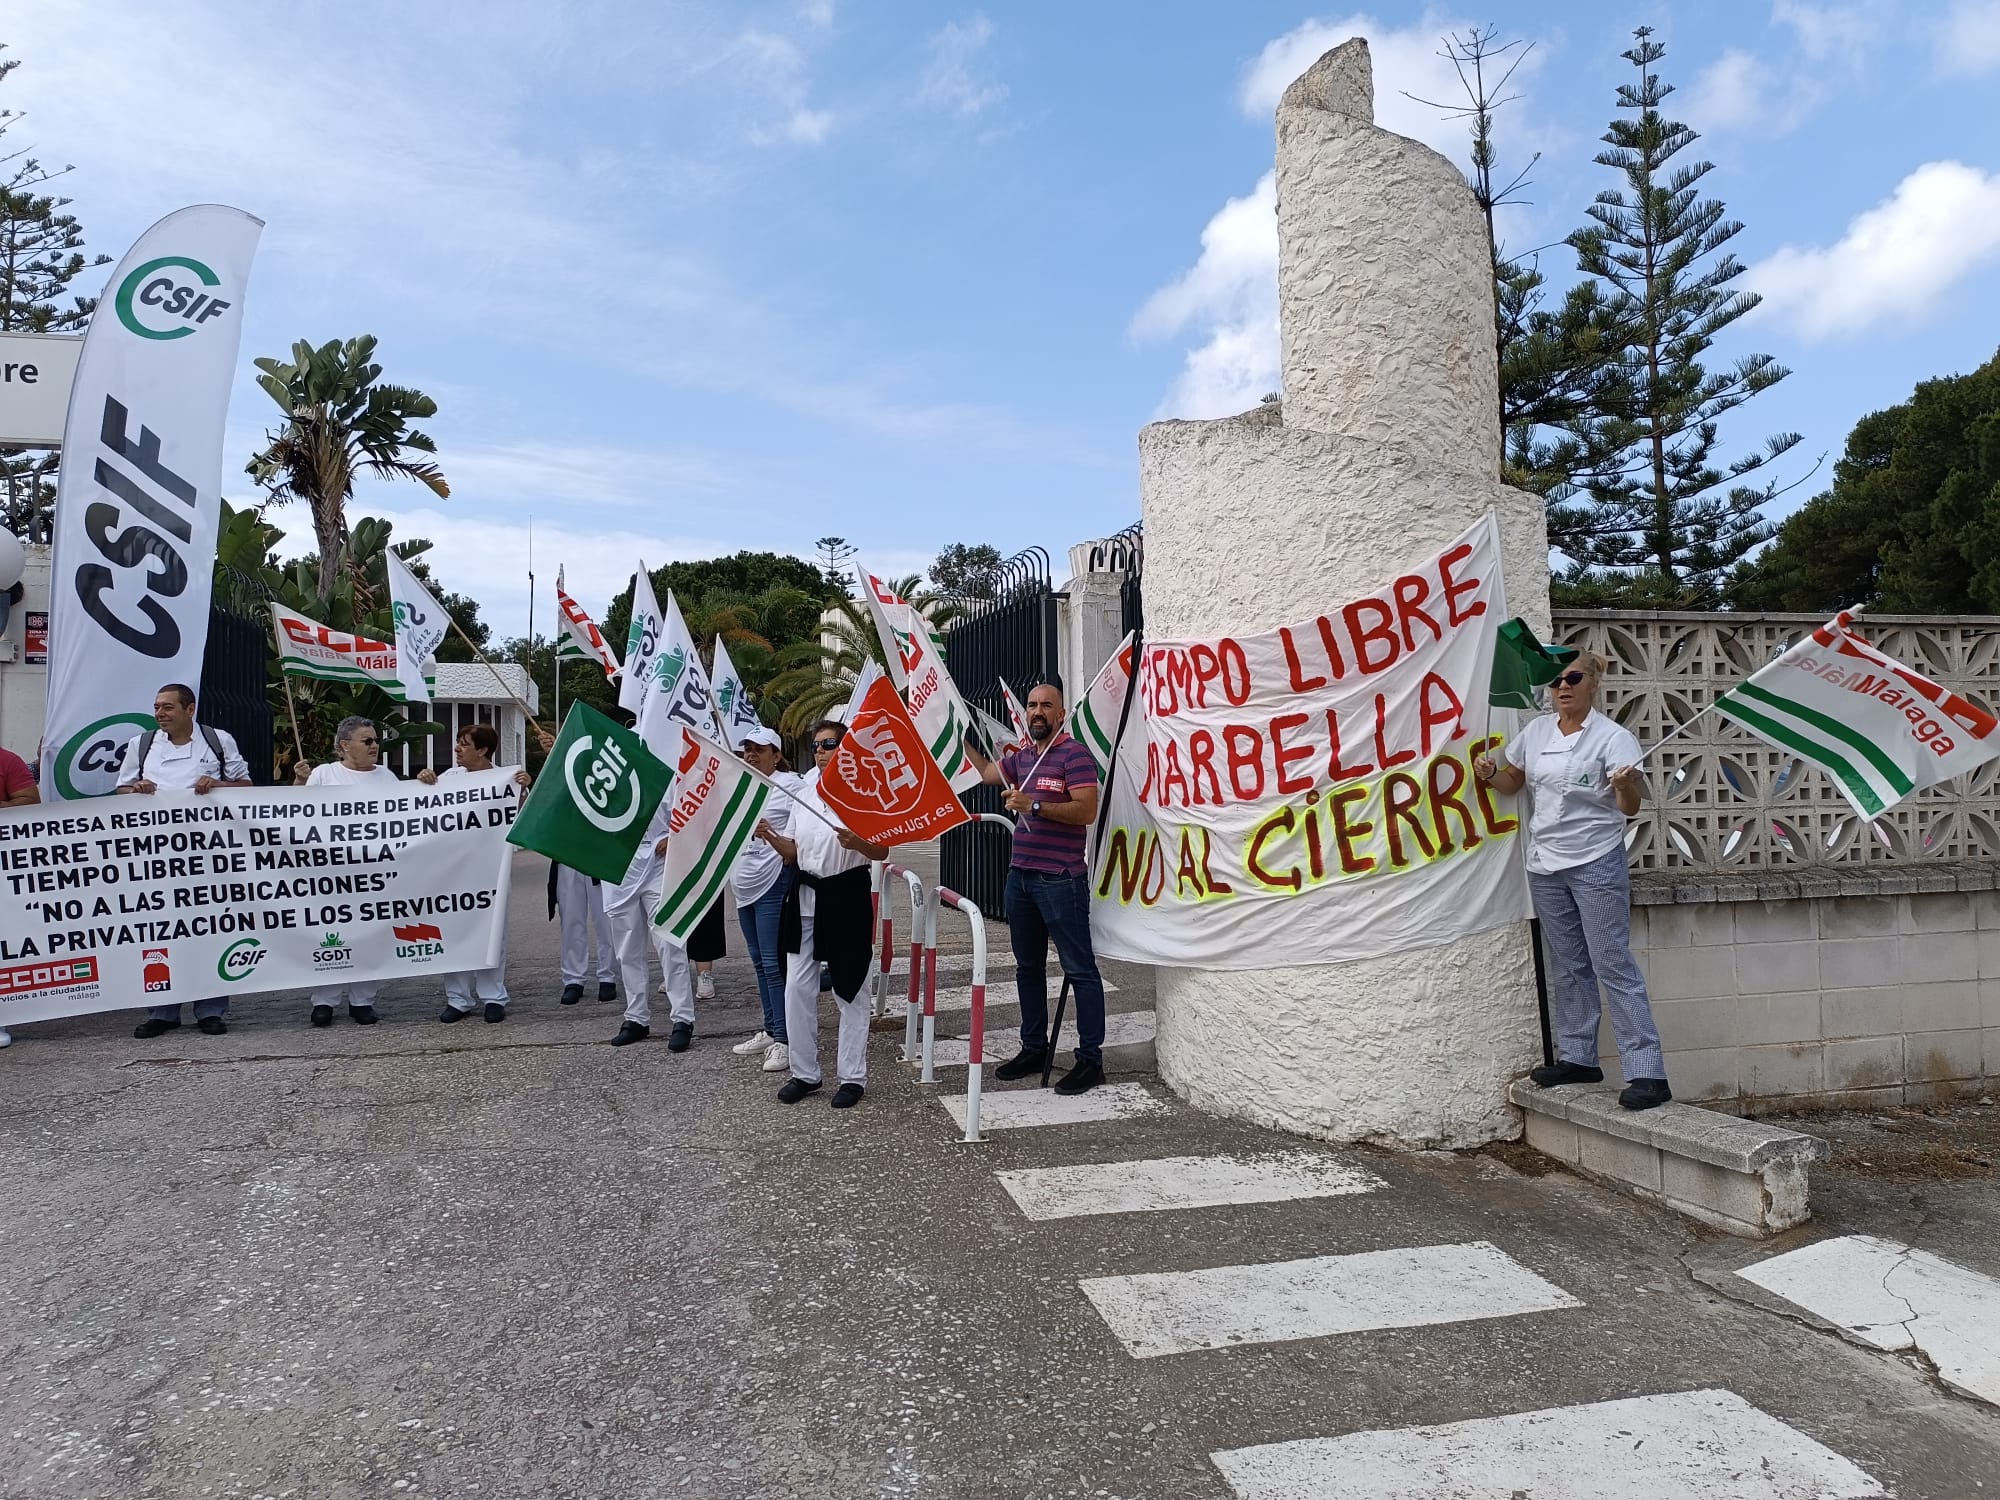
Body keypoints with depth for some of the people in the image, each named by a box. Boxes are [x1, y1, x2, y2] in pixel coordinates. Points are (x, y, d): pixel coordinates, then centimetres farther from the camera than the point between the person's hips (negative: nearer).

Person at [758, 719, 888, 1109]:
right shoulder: (804, 794, 10)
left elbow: (882, 852, -7)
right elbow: (793, 854, 12)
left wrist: (855, 843, -27)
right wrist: (770, 836, -7)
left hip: (847, 896, -5)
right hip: (806, 896, 5)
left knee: (849, 990, 3)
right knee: (797, 987, 4)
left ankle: (852, 1077, 13)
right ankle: (803, 1072, 17)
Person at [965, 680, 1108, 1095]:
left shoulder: (1074, 754, -9)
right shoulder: (1021, 756, 15)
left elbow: (1087, 811, -18)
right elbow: (988, 772, 34)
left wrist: (1035, 805, -22)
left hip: (1060, 879, -9)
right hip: (1021, 875, 9)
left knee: (1080, 969, -3)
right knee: (1028, 967, 15)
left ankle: (1090, 1058, 1)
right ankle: (1033, 1048, 26)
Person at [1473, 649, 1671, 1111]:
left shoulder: (1613, 737, -10)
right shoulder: (1536, 731, 6)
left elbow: (1629, 808, -16)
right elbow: (1513, 781, 18)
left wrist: (1626, 788, -39)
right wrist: (1490, 773, -4)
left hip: (1596, 865, -6)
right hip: (1545, 866, 6)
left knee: (1614, 965, -8)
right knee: (1569, 966, 15)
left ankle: (1647, 1073, -4)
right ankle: (1577, 1057, 26)